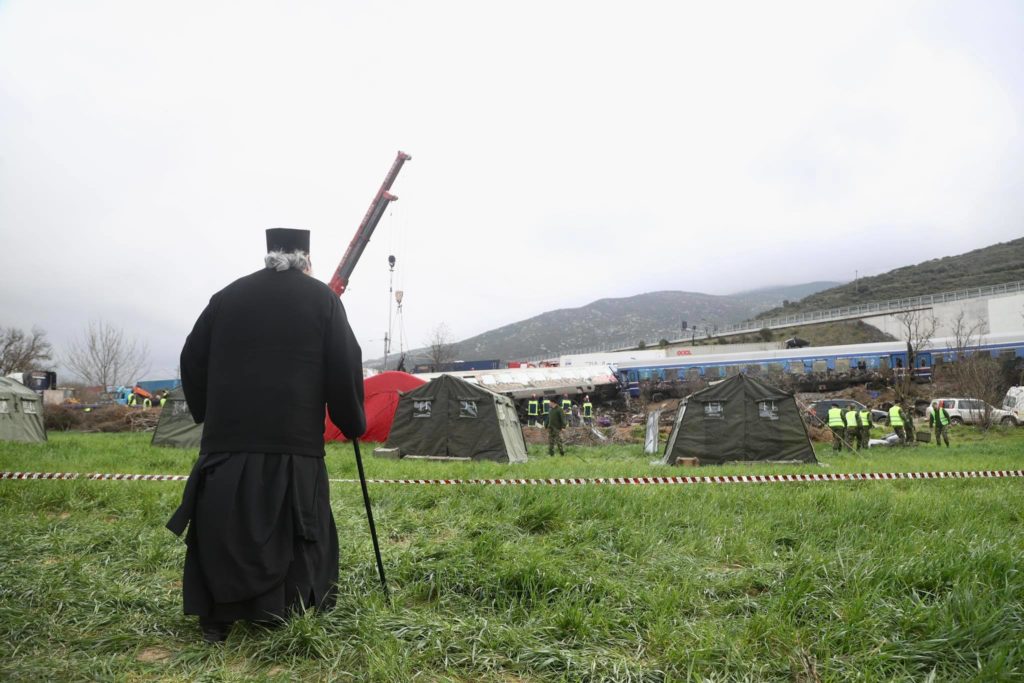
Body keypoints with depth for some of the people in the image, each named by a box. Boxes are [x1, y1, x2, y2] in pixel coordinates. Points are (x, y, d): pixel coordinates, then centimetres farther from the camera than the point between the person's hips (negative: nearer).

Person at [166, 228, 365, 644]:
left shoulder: (227, 296, 12)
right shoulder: (321, 298, 3)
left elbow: (191, 360, 15)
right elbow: (345, 369, -2)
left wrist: (209, 416, 26)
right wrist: (353, 424, 10)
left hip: (227, 438, 3)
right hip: (293, 440, -3)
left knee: (222, 528, 11)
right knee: (290, 534, 6)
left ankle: (215, 622, 17)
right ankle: (282, 622, 11)